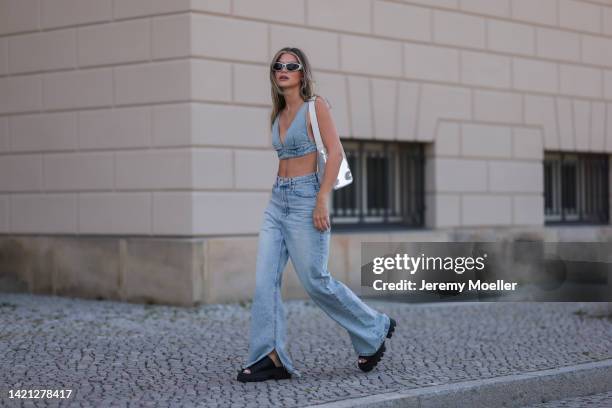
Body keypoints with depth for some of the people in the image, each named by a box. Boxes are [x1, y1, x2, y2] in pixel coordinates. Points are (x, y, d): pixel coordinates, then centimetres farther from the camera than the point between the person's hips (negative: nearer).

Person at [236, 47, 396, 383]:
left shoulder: (315, 105, -4)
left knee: (315, 281, -2)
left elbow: (335, 152, -13)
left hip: (305, 199, -7)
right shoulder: (278, 115, 16)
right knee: (265, 280, -5)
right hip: (277, 201, 7)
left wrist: (322, 200, -21)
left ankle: (374, 330, 18)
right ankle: (270, 358, -5)